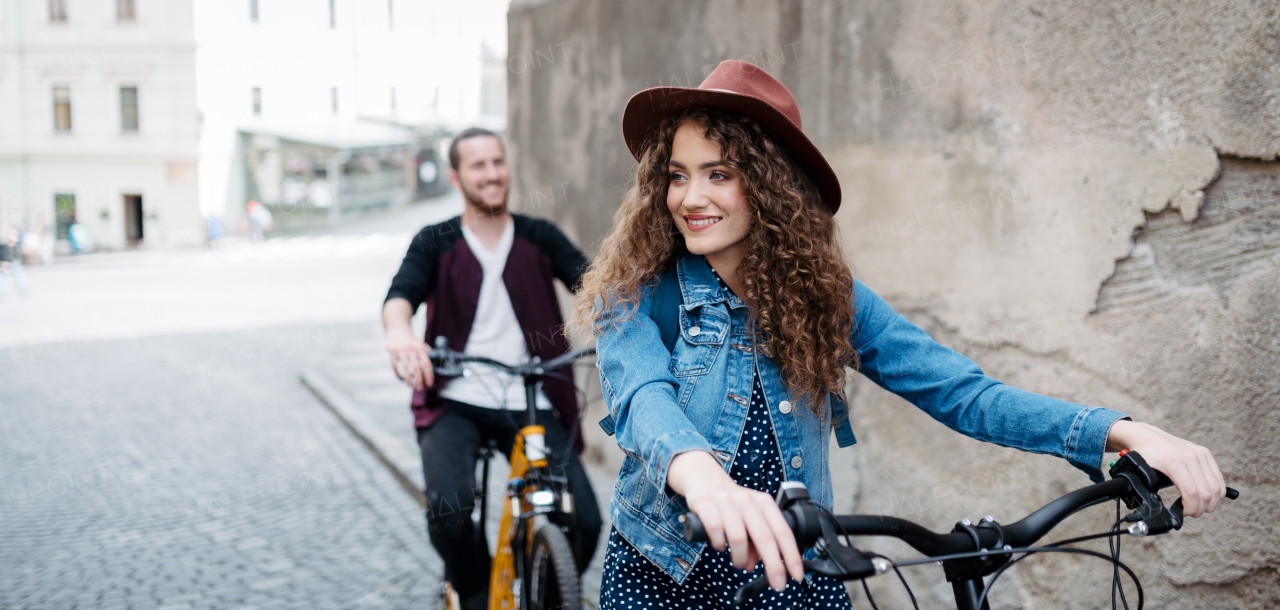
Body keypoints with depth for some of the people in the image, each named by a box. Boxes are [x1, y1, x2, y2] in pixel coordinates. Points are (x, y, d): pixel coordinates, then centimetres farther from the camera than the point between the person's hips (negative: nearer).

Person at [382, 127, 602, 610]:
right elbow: (401, 292, -12)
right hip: (457, 403, -1)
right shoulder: (436, 242, 6)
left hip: (532, 406, 1)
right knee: (448, 505, -28)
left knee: (584, 520, -14)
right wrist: (400, 332, -37)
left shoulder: (539, 237, 9)